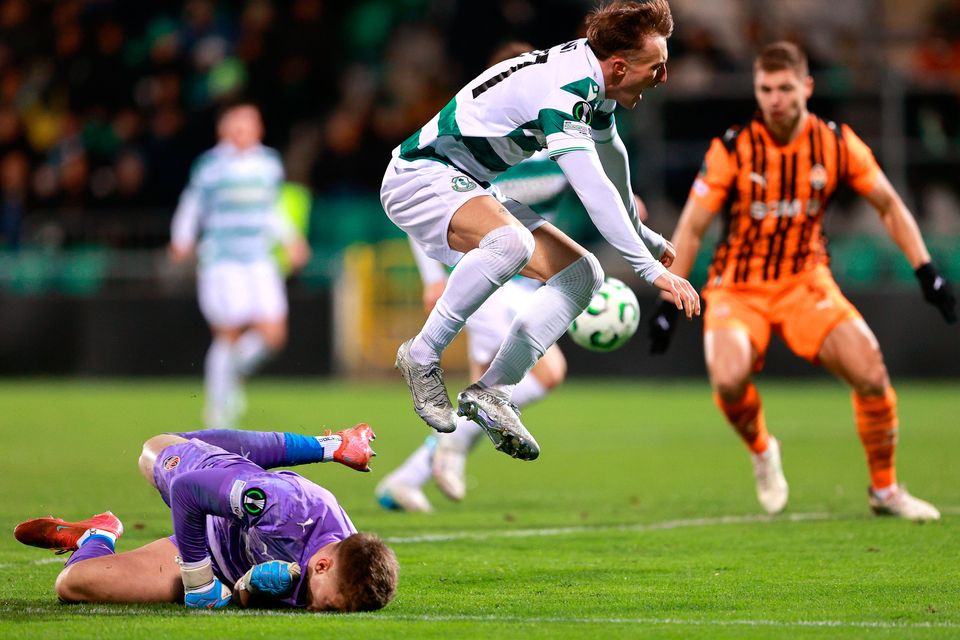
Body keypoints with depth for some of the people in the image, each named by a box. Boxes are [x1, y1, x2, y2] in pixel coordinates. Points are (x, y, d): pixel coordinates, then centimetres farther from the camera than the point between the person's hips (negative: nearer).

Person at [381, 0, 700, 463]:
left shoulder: (594, 80, 4)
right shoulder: (562, 89, -27)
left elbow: (611, 159, 25)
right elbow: (594, 189, -35)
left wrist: (642, 236, 38)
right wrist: (651, 269, -36)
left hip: (473, 190, 10)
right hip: (420, 176, -10)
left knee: (582, 272, -1)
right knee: (511, 241, -39)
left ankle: (491, 392, -6)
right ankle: (423, 357, -21)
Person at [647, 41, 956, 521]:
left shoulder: (837, 144, -5)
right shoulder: (732, 149, -12)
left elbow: (888, 206, 7)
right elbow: (692, 228, -7)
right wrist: (668, 304, -10)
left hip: (805, 283, 2)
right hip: (738, 289, -2)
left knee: (871, 372, -19)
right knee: (729, 379, -30)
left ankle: (884, 490, 4)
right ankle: (761, 452, 6)